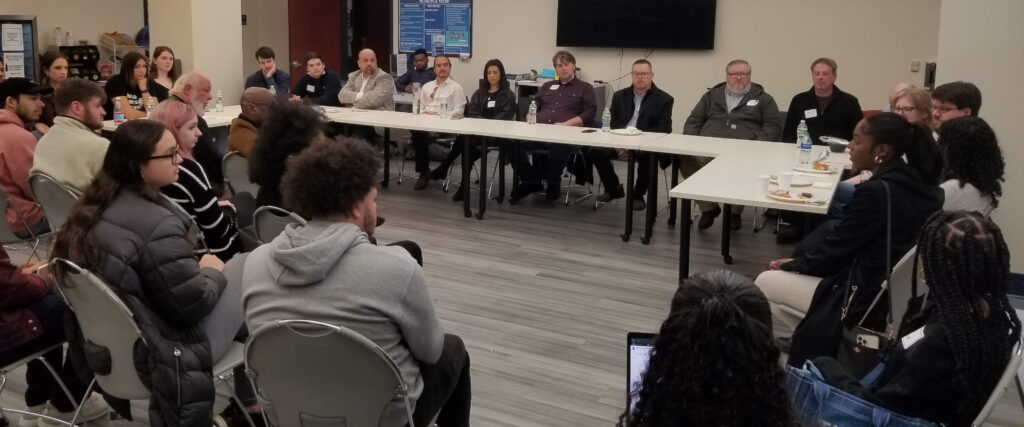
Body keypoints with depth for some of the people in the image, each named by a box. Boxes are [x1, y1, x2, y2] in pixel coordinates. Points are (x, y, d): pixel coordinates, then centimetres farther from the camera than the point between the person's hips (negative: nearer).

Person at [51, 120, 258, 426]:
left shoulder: (97, 206, 1)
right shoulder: (156, 225, -27)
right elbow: (194, 304, -21)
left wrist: (196, 269, 9)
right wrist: (213, 272, -3)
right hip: (154, 353, -9)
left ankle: (245, 400, 26)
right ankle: (251, 401, 17)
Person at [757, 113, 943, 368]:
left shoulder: (878, 191, -25)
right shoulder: (921, 184, 2)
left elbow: (835, 251, -15)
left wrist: (791, 264, 3)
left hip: (867, 298, -9)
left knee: (764, 283, 4)